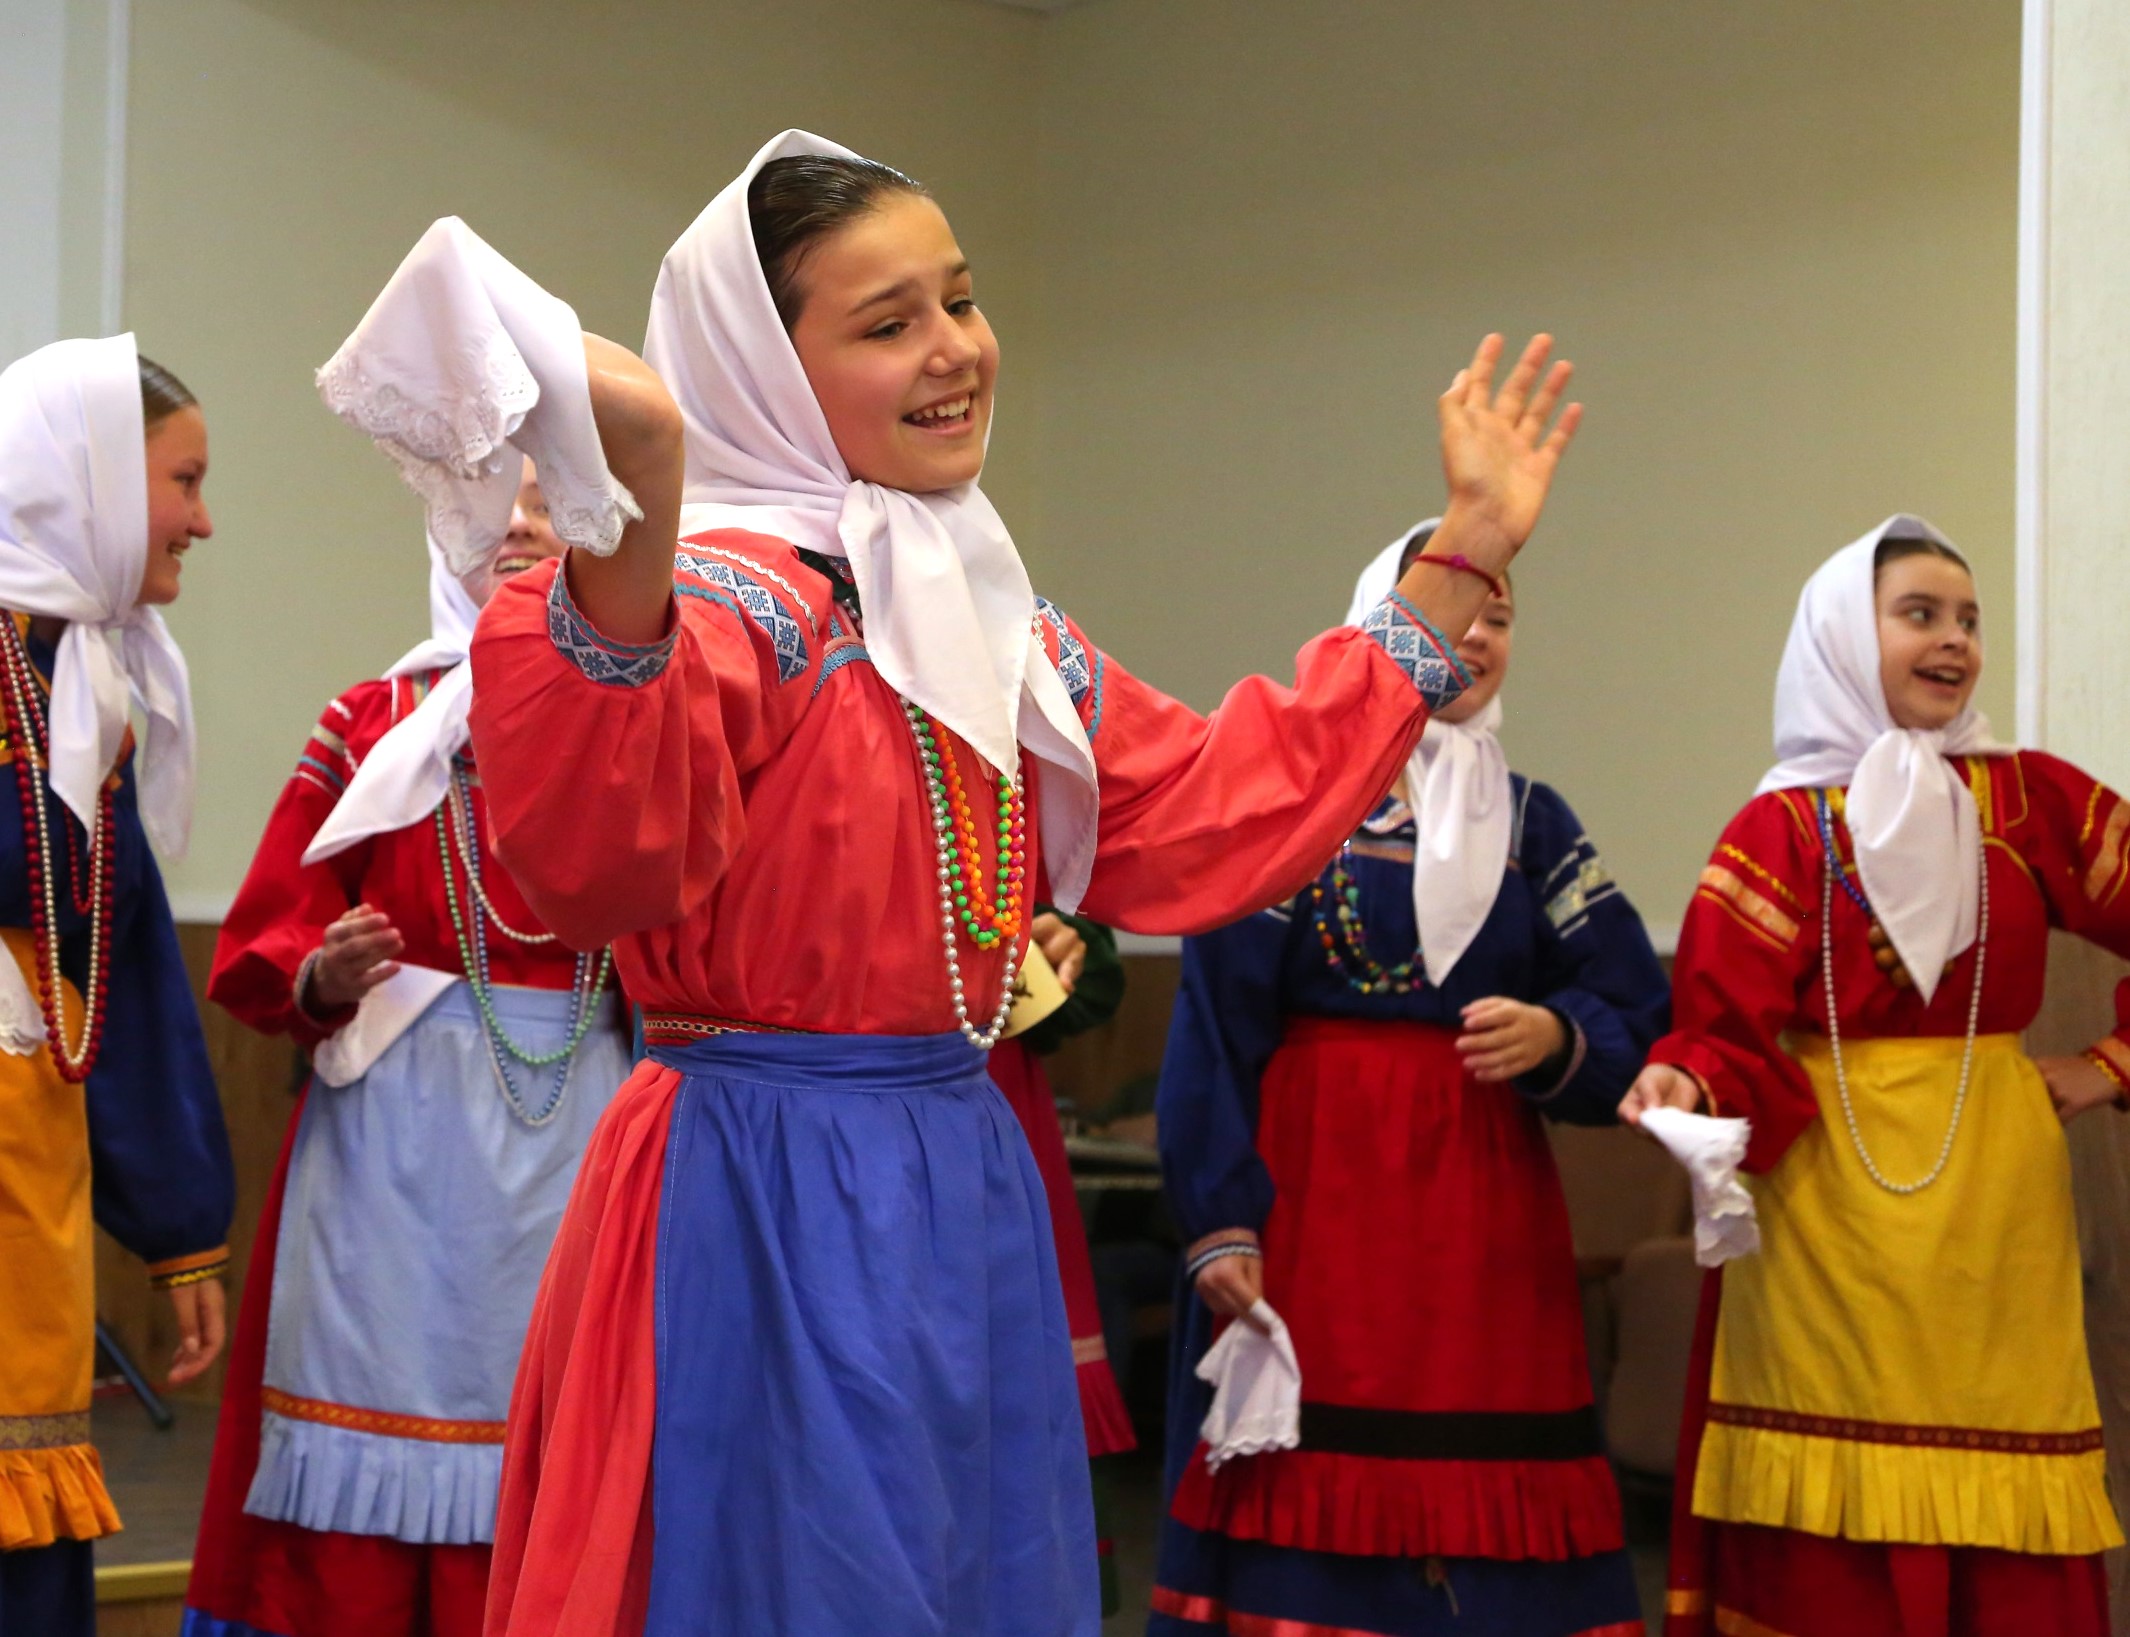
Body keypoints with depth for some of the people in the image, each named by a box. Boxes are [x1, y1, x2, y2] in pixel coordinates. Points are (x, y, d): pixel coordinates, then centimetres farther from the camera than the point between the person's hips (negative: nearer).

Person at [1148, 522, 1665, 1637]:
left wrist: (1553, 1037, -14)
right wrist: (1220, 1224, -12)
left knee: (1486, 1505, 0)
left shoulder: (1534, 823, 14)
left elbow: (1632, 1009, 8)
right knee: (1309, 1503, -5)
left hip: (1487, 1206, 4)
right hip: (1313, 1185, -3)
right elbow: (1216, 1017, -5)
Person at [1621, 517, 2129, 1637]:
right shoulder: (1784, 830, -1)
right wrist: (1687, 1086, -27)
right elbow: (1728, 1029, -8)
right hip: (1831, 1208, -3)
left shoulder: (2033, 801, 8)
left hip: (1996, 1207, 3)